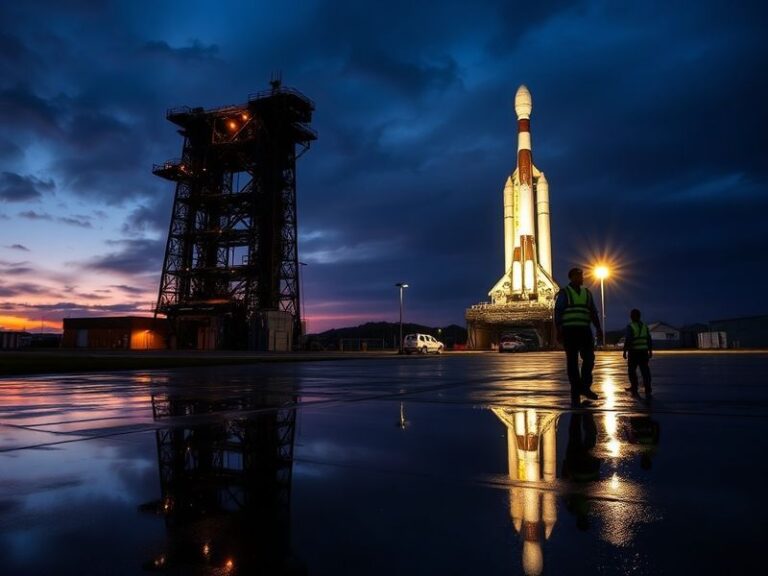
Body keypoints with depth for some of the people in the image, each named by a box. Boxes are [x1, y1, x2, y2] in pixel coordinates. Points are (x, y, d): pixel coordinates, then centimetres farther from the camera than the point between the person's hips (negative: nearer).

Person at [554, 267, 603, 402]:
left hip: (584, 330, 4)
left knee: (589, 358, -6)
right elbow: (557, 312, -4)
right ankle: (575, 391, 3)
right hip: (569, 330, -4)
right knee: (572, 361, -3)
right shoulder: (564, 293, 2)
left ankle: (585, 387, 8)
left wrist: (598, 328, 5)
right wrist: (558, 331, -13)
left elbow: (593, 312, 16)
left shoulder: (587, 293, 16)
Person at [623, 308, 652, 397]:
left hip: (634, 352, -4)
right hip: (644, 351, 4)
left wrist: (625, 351, -10)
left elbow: (627, 340, -15)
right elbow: (649, 339, 10)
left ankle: (634, 389, 14)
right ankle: (648, 391, -6)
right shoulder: (645, 326, 8)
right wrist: (650, 351, 17)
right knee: (645, 371, 0)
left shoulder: (630, 326, -9)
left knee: (632, 370, 10)